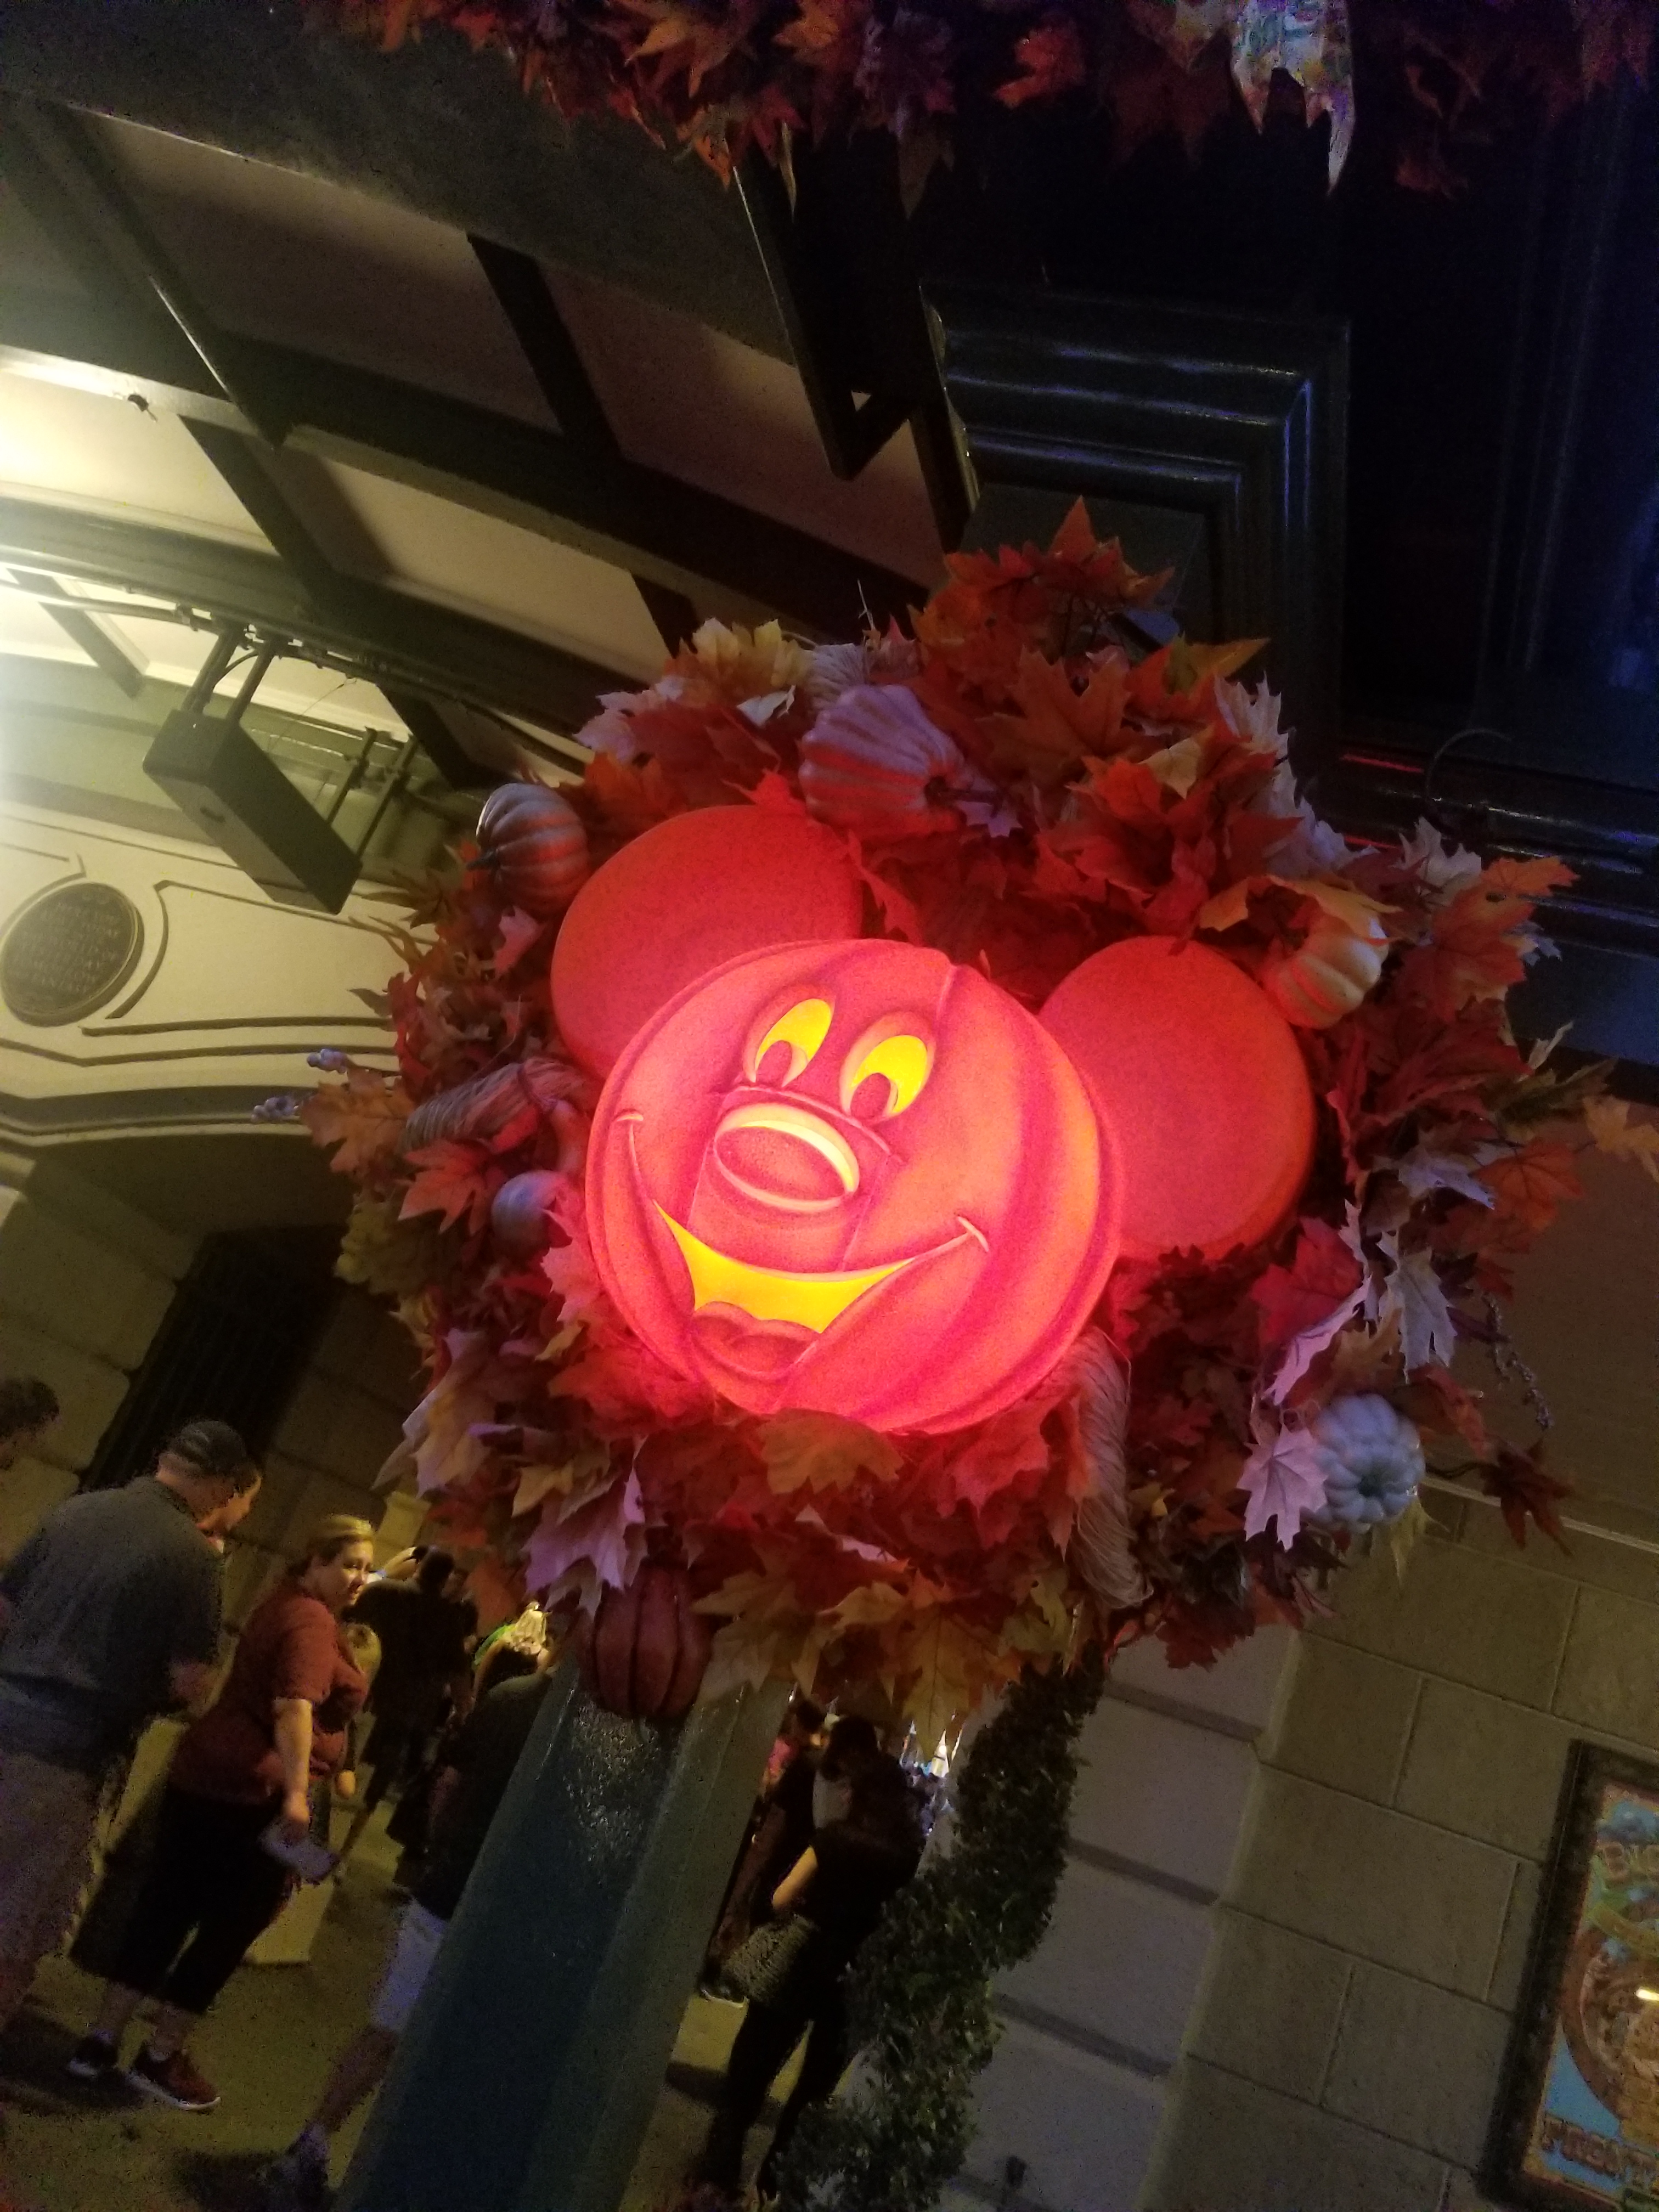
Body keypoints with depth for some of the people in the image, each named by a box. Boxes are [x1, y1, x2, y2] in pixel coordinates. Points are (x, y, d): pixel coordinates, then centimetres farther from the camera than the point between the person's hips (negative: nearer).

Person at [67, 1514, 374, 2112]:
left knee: (166, 1907, 15)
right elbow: (295, 1706, -31)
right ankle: (161, 2058, 16)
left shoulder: (285, 1601, 13)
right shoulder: (314, 1622, -18)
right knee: (231, 1926, 6)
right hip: (254, 1792, -10)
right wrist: (296, 1794, -36)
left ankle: (101, 2040, 22)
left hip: (202, 1774, 10)